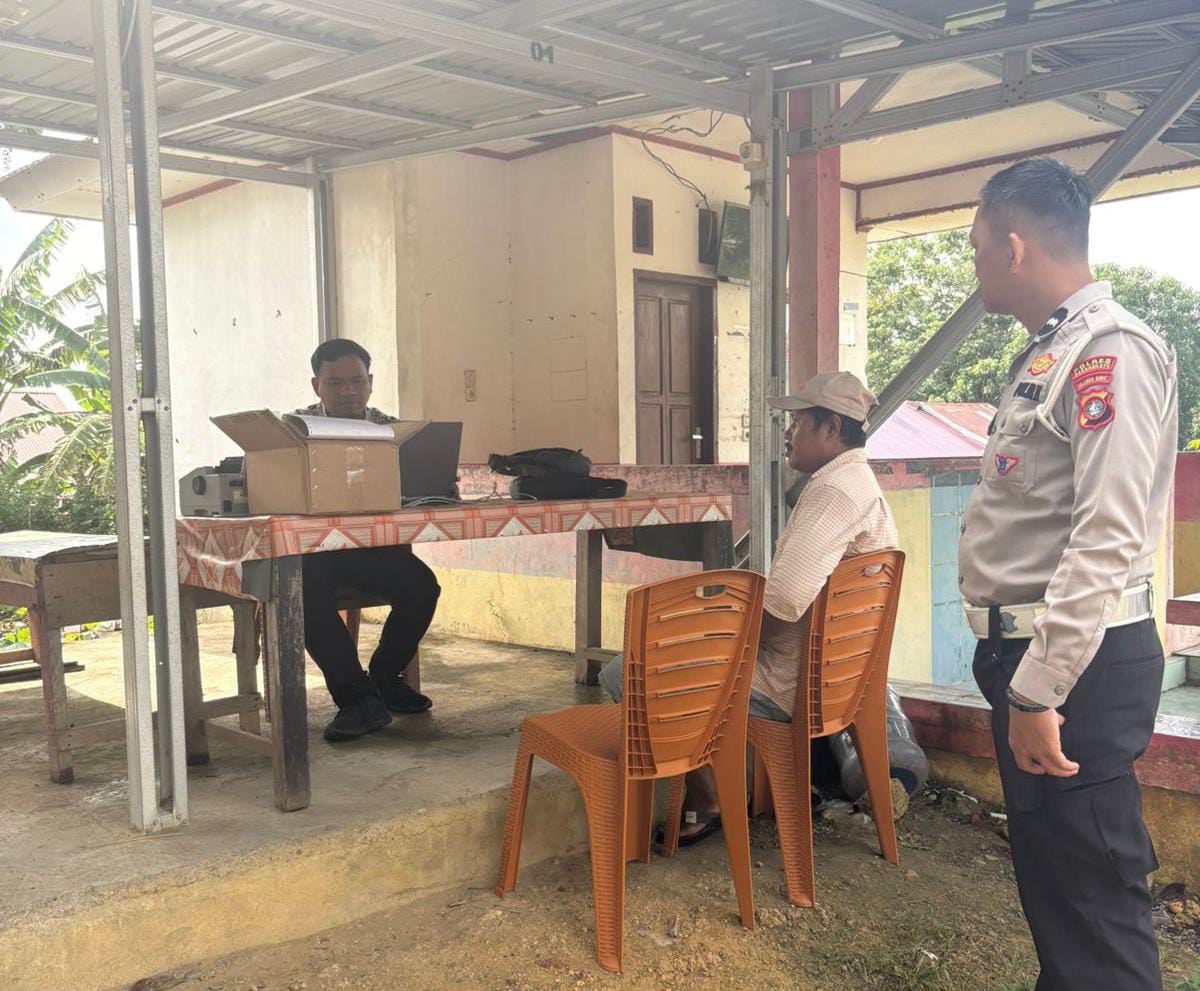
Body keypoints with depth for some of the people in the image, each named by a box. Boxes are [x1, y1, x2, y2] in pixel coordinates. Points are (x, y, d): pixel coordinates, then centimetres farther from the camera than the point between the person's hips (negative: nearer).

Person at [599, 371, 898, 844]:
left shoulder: (833, 490, -21)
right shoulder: (866, 485, 13)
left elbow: (782, 603, -32)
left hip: (787, 686, -11)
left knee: (623, 674, -10)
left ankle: (706, 804, 4)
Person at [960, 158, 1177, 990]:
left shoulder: (1109, 351, -15)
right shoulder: (1046, 354, 15)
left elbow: (1107, 539, -24)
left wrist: (1039, 689, -25)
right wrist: (1018, 673, 17)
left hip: (1077, 663, -10)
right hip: (1028, 650, 10)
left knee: (1091, 896, -1)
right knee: (1048, 872, 20)